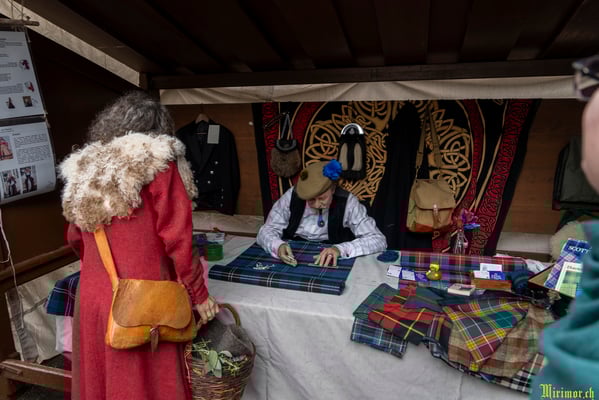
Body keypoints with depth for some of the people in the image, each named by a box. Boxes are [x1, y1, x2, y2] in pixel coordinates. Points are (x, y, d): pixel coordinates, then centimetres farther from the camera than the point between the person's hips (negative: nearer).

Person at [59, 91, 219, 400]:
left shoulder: (83, 169, 10)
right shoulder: (157, 164, -7)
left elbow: (75, 239, 16)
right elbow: (176, 238, -11)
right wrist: (199, 294, -3)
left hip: (91, 296, 6)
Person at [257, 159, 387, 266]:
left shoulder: (347, 202, -13)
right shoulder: (292, 196, -9)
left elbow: (379, 240, -17)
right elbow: (266, 231, -5)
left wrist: (340, 249, -32)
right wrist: (278, 246, -28)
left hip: (331, 265, -2)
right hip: (293, 261, 2)